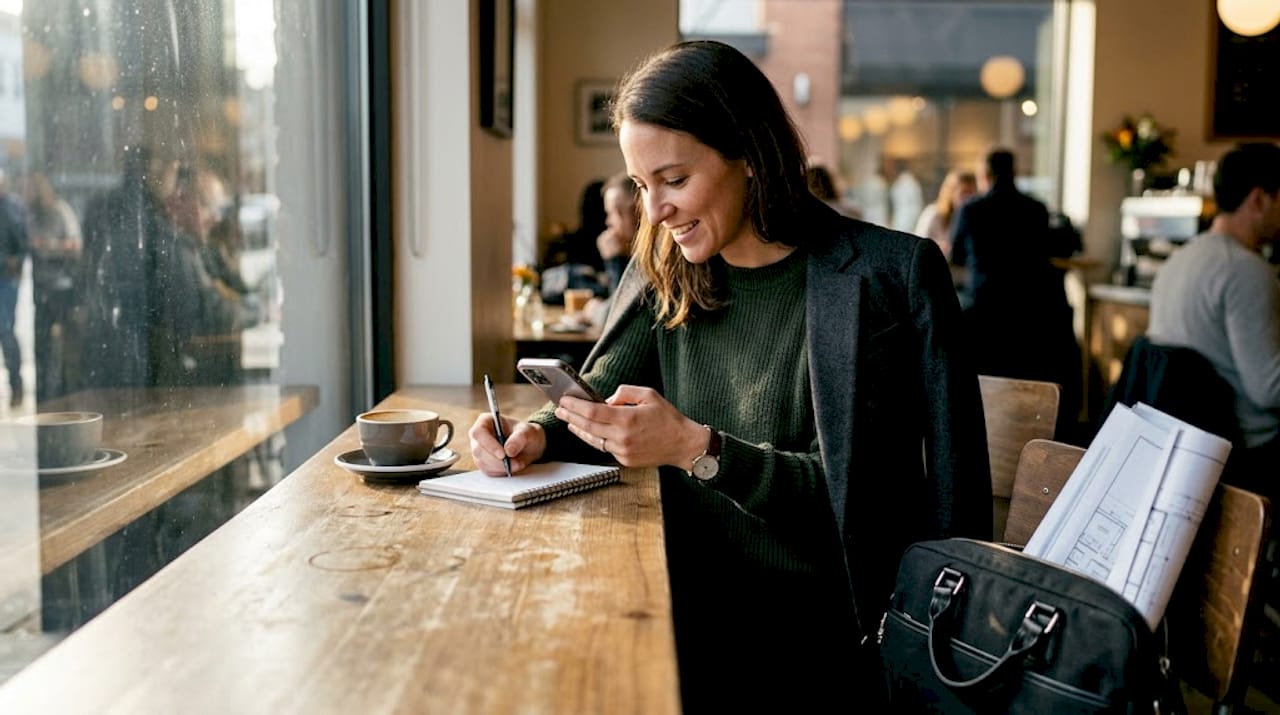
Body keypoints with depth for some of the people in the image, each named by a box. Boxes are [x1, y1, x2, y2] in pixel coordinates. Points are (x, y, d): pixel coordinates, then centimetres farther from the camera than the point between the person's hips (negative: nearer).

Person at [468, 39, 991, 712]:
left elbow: (851, 497, -14)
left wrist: (695, 447, -25)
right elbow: (601, 394, 15)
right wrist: (537, 434, -6)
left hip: (820, 630, -5)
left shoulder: (890, 276, -10)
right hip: (694, 610, 5)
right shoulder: (663, 274, 7)